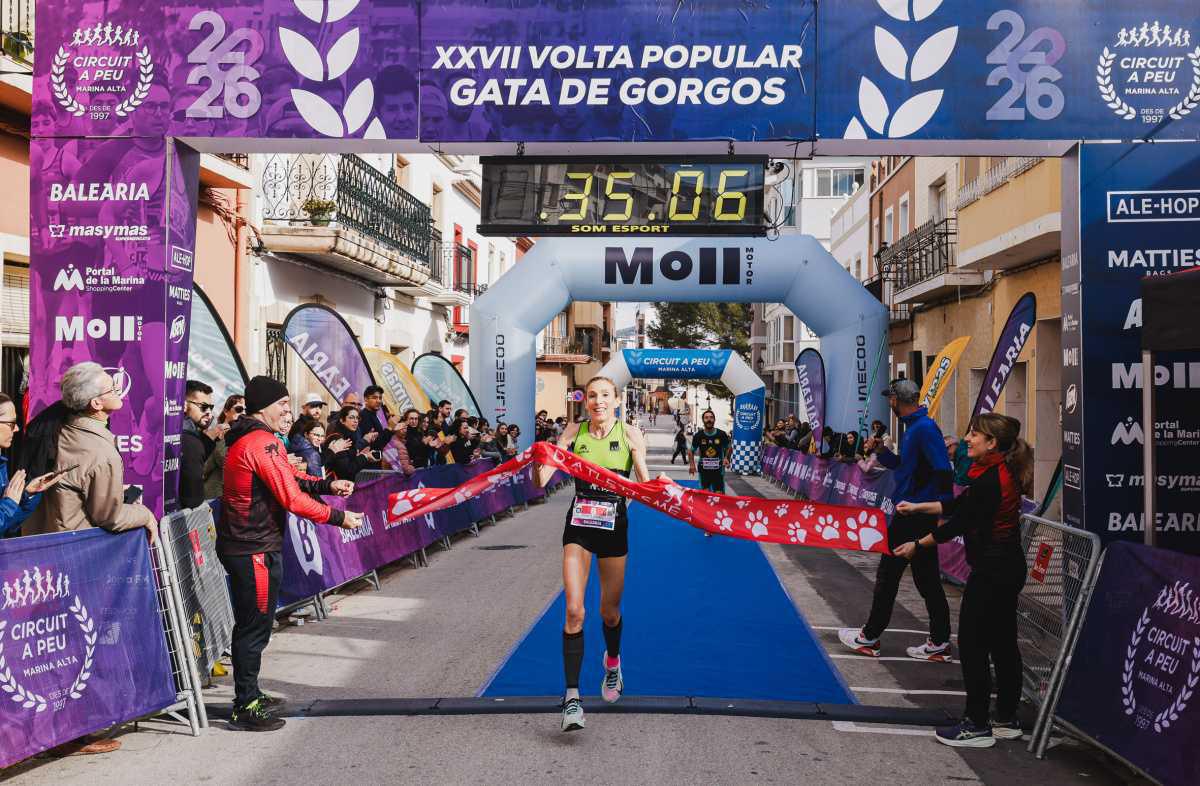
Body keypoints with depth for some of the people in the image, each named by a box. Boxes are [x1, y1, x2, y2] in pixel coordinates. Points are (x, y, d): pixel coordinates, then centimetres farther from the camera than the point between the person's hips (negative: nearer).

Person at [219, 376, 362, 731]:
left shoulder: (244, 439, 15)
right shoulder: (263, 443, -18)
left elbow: (289, 478, 19)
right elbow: (292, 498, -20)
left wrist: (327, 485, 6)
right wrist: (338, 518, -13)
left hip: (243, 545, 10)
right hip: (254, 550, -10)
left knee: (252, 624, 19)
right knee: (254, 626, -2)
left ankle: (249, 697, 32)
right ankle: (245, 708, 7)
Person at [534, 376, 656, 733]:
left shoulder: (630, 435, -5)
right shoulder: (575, 432, -2)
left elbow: (645, 485, -8)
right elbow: (542, 481, -8)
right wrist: (538, 463, -29)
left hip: (613, 527, 0)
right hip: (578, 526, 0)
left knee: (609, 610, 13)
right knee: (574, 610, -11)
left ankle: (612, 662, 45)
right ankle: (572, 696, -4)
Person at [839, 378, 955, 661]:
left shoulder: (924, 428, -18)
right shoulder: (913, 427, 13)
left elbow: (943, 471, -24)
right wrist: (881, 451, 6)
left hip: (914, 517, -10)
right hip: (916, 516, 10)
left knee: (888, 575, 2)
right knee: (927, 579, 12)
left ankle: (869, 638, 13)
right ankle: (939, 643, 17)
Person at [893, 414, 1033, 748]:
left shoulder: (988, 481, -23)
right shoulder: (999, 472, 7)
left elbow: (957, 524, -16)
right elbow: (959, 504, 16)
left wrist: (917, 545, -5)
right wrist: (917, 507, 18)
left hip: (992, 570, -10)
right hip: (1008, 568, 10)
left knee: (972, 645, -1)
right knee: (1003, 644, 17)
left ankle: (977, 725, 8)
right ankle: (1007, 720, 28)